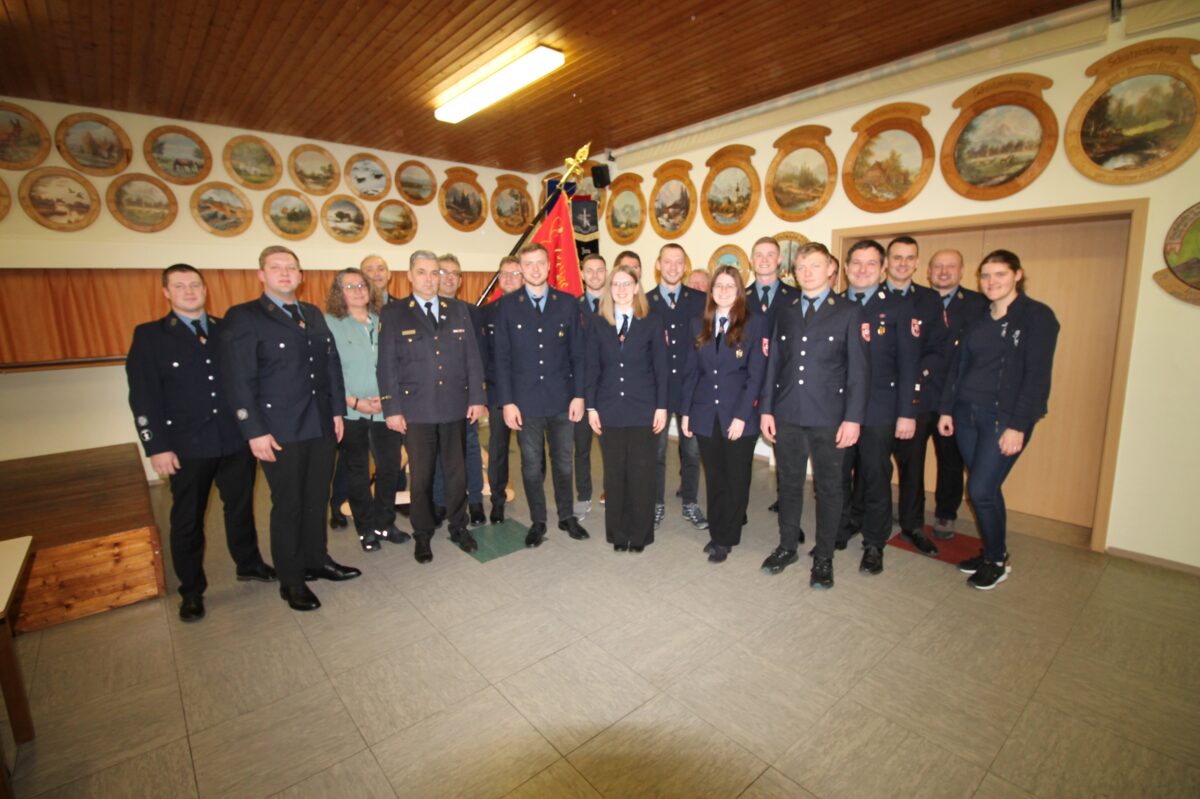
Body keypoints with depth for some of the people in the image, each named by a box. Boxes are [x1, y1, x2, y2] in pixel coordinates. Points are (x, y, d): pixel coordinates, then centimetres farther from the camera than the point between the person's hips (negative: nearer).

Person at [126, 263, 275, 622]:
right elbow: (143, 397, -5)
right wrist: (157, 447, -11)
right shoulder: (149, 335, -1)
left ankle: (248, 564, 36)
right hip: (187, 445, -2)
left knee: (241, 506, 16)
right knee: (187, 519, 11)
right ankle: (191, 591, 26)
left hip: (236, 440, 2)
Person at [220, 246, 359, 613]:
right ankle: (291, 580, 22)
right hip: (280, 431, -5)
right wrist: (255, 431, -15)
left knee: (317, 499, 15)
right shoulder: (243, 317, -6)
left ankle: (317, 560, 33)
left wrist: (337, 410, 8)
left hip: (322, 426, 5)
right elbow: (238, 380, -11)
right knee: (288, 505, 6)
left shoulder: (314, 315, 12)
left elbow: (332, 365, 13)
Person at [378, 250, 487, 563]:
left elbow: (472, 357, 6)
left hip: (456, 405, 2)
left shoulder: (459, 309, 8)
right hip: (417, 408, -2)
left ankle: (458, 527, 29)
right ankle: (423, 535, 26)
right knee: (421, 476, 9)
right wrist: (392, 409, -6)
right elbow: (387, 365, -1)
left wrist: (476, 397, 0)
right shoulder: (392, 313, 2)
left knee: (457, 471, 12)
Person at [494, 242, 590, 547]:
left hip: (562, 399, 1)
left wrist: (579, 395, -2)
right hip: (526, 401, 0)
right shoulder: (507, 306, 1)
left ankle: (567, 517, 30)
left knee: (563, 462, 12)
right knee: (532, 466, 9)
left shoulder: (568, 303, 4)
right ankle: (538, 521, 26)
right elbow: (502, 358, 0)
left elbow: (578, 353, 4)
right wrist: (507, 402, -6)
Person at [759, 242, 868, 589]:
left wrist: (853, 418, -11)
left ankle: (823, 558, 23)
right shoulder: (785, 312, 11)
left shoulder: (849, 312, 0)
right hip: (787, 414, 3)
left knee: (828, 488, 8)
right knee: (789, 484, 13)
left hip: (829, 417, -3)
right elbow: (773, 363, 9)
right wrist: (766, 409, 3)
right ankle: (787, 547, 29)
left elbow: (858, 369, -4)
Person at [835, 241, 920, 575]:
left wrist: (907, 413, -9)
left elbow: (908, 363, -4)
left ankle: (874, 545, 24)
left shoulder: (899, 307, 0)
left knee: (875, 476, 8)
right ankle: (840, 532, 31)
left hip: (879, 408, -2)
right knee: (838, 475, 10)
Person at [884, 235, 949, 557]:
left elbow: (939, 350, 2)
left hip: (916, 395, 2)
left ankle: (912, 524, 28)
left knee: (913, 463, 12)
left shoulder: (930, 299, 7)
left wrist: (916, 375, -14)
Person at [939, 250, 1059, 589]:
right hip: (967, 414, 5)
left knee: (981, 491, -6)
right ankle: (990, 551, 27)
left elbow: (1038, 374, -11)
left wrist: (1018, 426, -16)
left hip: (1005, 418, -5)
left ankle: (996, 561, 15)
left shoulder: (1037, 316, -5)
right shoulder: (977, 318, 12)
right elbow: (958, 365, 12)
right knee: (987, 489, 12)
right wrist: (947, 409, 6)